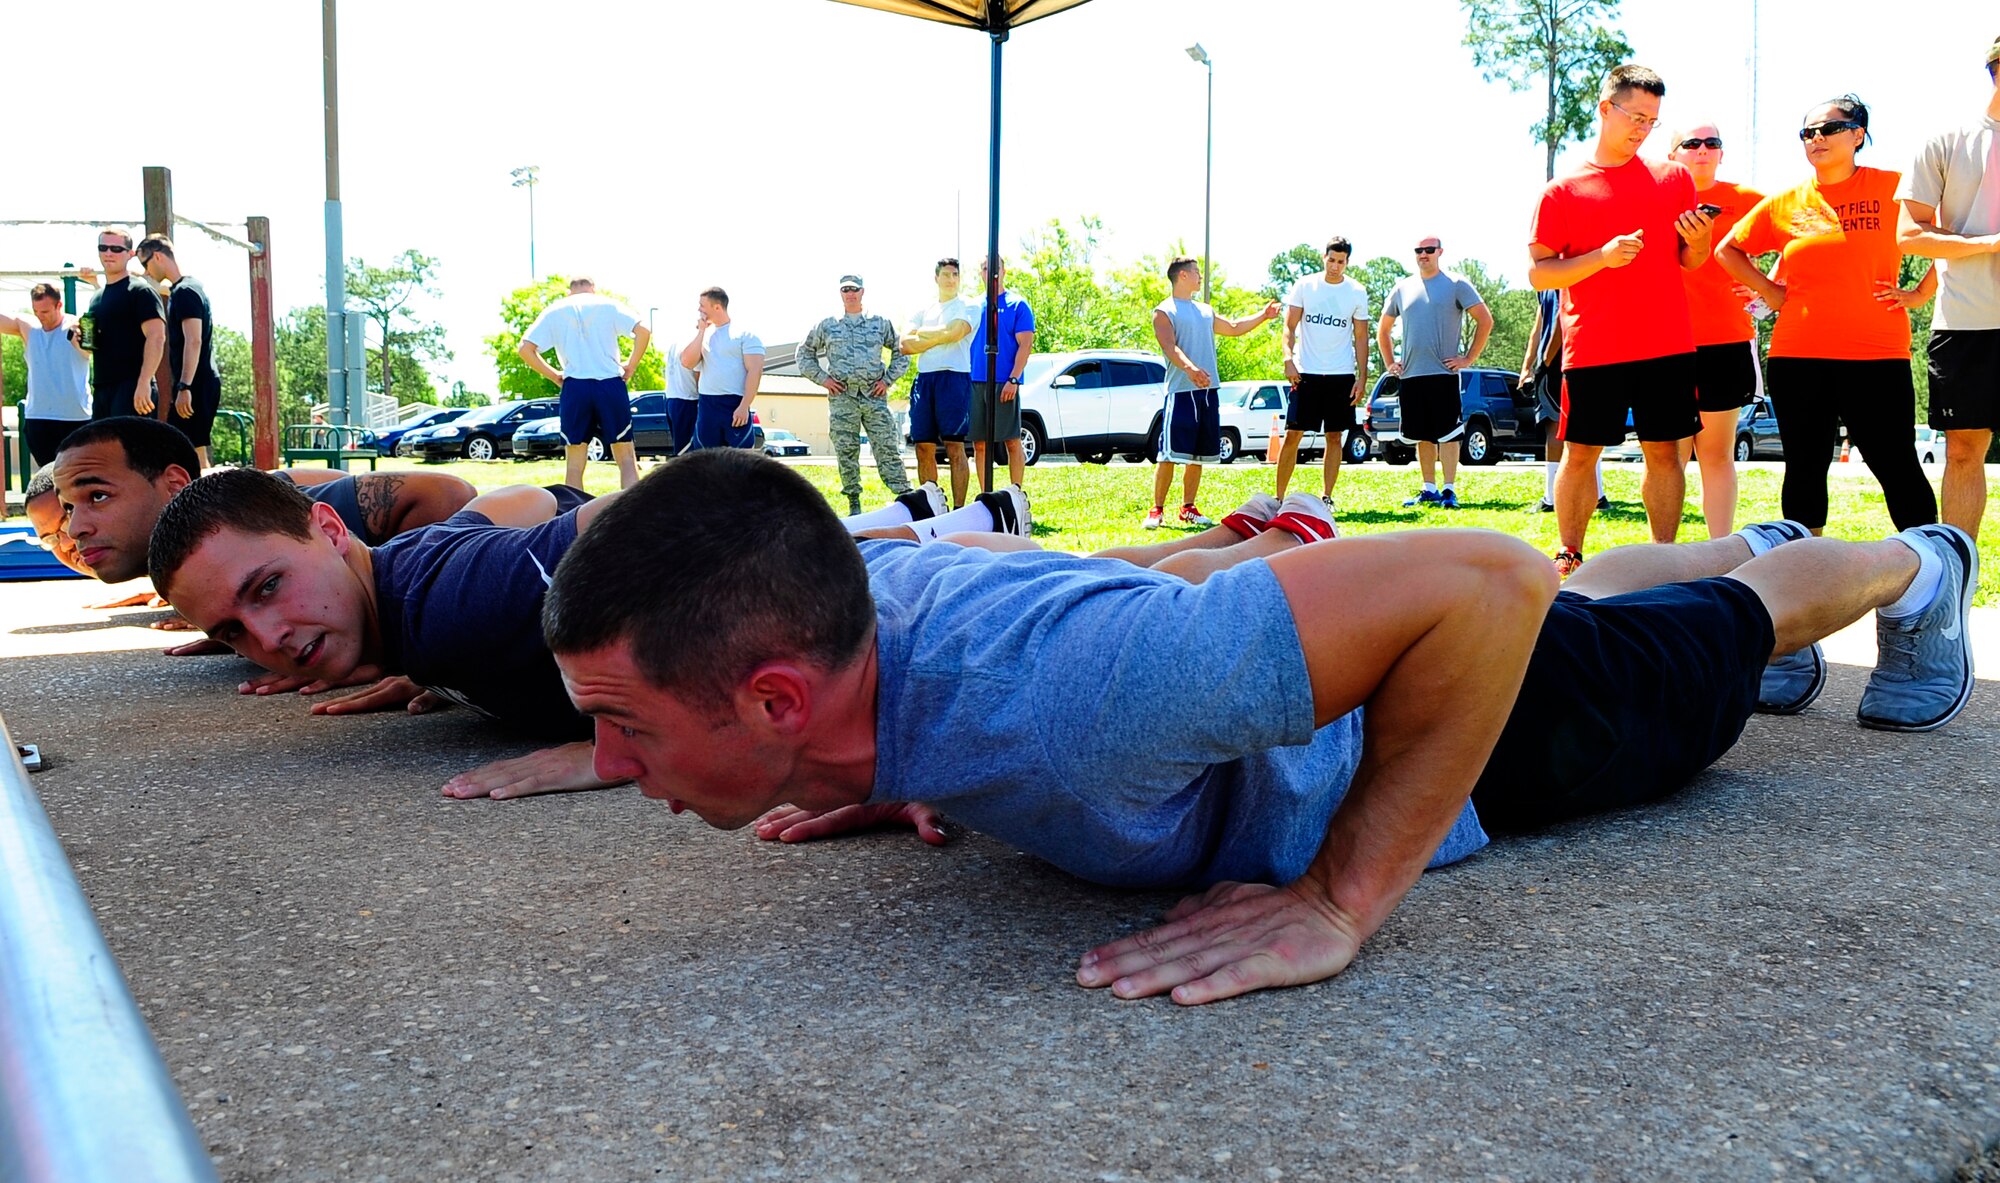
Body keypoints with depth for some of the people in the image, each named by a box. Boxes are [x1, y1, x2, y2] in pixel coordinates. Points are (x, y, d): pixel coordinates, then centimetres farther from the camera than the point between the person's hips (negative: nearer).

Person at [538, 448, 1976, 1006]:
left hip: (1476, 730, -6)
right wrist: (899, 773, -9)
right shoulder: (858, 581, -25)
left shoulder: (1040, 695, -50)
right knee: (1590, 593, 36)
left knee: (1714, 638, 27)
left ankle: (1914, 565, 58)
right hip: (1325, 608, 6)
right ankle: (1756, 538, 67)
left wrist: (1342, 903, -44)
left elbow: (1489, 576, -47)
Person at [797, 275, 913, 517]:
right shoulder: (827, 326, 10)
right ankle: (854, 504, 9)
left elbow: (901, 352, 16)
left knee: (888, 449, -6)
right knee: (846, 453, 2)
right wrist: (822, 378, 5)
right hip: (842, 397, 1)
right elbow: (804, 353, 17)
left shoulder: (881, 323, 10)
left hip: (874, 396, -1)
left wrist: (887, 379, 4)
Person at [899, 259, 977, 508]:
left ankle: (959, 509, -8)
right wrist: (939, 337, -4)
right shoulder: (924, 311, 19)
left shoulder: (968, 307, 5)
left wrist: (922, 333, 2)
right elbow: (905, 345, 7)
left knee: (955, 448, -8)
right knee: (924, 447, 3)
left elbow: (953, 332, -14)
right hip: (924, 379, 5)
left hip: (954, 377, -5)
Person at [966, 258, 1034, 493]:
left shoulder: (1017, 305, 2)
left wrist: (1013, 380, -15)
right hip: (975, 383, 5)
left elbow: (1025, 345, -5)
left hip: (1003, 384, -5)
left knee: (1012, 442, -3)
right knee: (980, 444, 5)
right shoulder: (973, 306, 15)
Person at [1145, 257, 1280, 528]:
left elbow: (1234, 328, 36)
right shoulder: (1164, 312, -2)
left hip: (1208, 391, 7)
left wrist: (1263, 315, 29)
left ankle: (1188, 509, 17)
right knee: (1170, 454, -11)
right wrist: (1189, 368, -35)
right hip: (1181, 391, -7)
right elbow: (1170, 347, -18)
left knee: (1199, 455, 9)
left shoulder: (1205, 311, 21)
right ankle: (1157, 510, -5)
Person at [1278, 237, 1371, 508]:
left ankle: (1326, 497, 11)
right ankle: (1279, 498, 3)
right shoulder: (1304, 286, 2)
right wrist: (1288, 358, -15)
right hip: (1305, 373, -1)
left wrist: (1362, 378, 0)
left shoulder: (1357, 292, 4)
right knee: (1292, 434, -3)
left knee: (1335, 437, 3)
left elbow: (1361, 338, 7)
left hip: (1341, 375, 1)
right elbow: (1290, 326, 2)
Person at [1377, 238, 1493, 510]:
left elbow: (1485, 320, -1)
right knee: (1422, 436, 9)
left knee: (1447, 433, -6)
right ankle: (1429, 489, 16)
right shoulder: (1402, 289, 13)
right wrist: (1389, 362, 15)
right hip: (1409, 375, 5)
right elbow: (1383, 329, 24)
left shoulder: (1456, 285, 1)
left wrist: (1469, 358, -6)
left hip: (1444, 374, -4)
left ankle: (1449, 490, -4)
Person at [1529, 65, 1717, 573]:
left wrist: (1700, 240, -8)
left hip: (1667, 343, 3)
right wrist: (1602, 256, -16)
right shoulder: (1562, 191, 3)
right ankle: (1569, 558, 12)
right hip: (1591, 348, -2)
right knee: (1581, 453, 0)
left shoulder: (1674, 178, 12)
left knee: (1665, 450, 4)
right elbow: (1538, 273, -2)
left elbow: (1691, 262, 16)